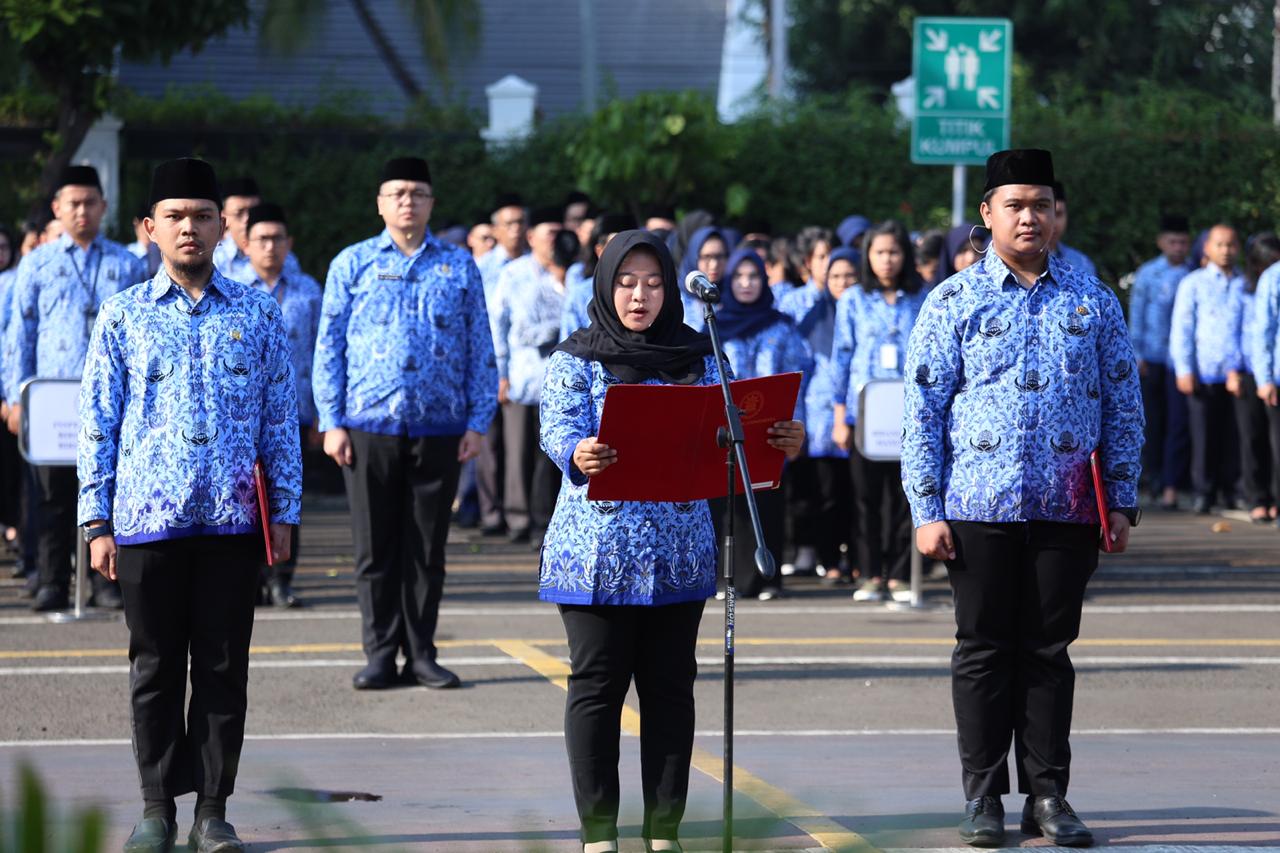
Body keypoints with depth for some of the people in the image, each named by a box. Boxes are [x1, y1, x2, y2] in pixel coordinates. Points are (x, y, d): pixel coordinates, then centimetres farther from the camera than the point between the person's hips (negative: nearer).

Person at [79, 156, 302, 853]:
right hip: (146, 520, 0)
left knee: (223, 667, 3)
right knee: (155, 666, 6)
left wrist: (284, 512, 5)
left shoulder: (257, 313, 6)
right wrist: (96, 522, 0)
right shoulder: (123, 316, 5)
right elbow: (96, 423, 6)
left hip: (232, 518, 0)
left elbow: (280, 420, 9)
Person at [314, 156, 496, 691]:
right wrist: (331, 422, -2)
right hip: (370, 426, -1)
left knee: (427, 548, 5)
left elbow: (480, 349, 10)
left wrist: (478, 422, 1)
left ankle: (422, 654, 12)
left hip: (439, 428, 1)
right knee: (375, 548, 2)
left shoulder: (458, 267, 9)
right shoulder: (353, 265, 7)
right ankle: (380, 656, 8)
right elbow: (329, 346, 6)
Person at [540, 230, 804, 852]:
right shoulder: (575, 360, 1)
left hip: (678, 554, 3)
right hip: (598, 552, -3)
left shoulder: (698, 357, 9)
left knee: (670, 685, 5)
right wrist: (579, 456, -37)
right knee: (597, 684, 0)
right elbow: (559, 429, -13)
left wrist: (781, 443, -18)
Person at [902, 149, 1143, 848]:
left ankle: (1048, 796, 11)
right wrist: (927, 512, -5)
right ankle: (983, 797, 10)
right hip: (980, 506, -1)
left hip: (1066, 508, 1)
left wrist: (1122, 501, 5)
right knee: (984, 651, 3)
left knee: (1049, 651, 6)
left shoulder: (1092, 300, 8)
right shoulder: (953, 303, 2)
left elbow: (1122, 405, 11)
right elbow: (921, 413, 1)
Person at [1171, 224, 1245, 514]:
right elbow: (1181, 329, 5)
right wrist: (1184, 370, -3)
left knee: (1232, 435, 2)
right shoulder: (1193, 283, 7)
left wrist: (1239, 367, 3)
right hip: (1204, 372, -1)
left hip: (1236, 374, 1)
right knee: (1204, 435, 1)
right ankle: (1204, 492, 9)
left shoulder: (1246, 285, 10)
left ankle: (1229, 489, 14)